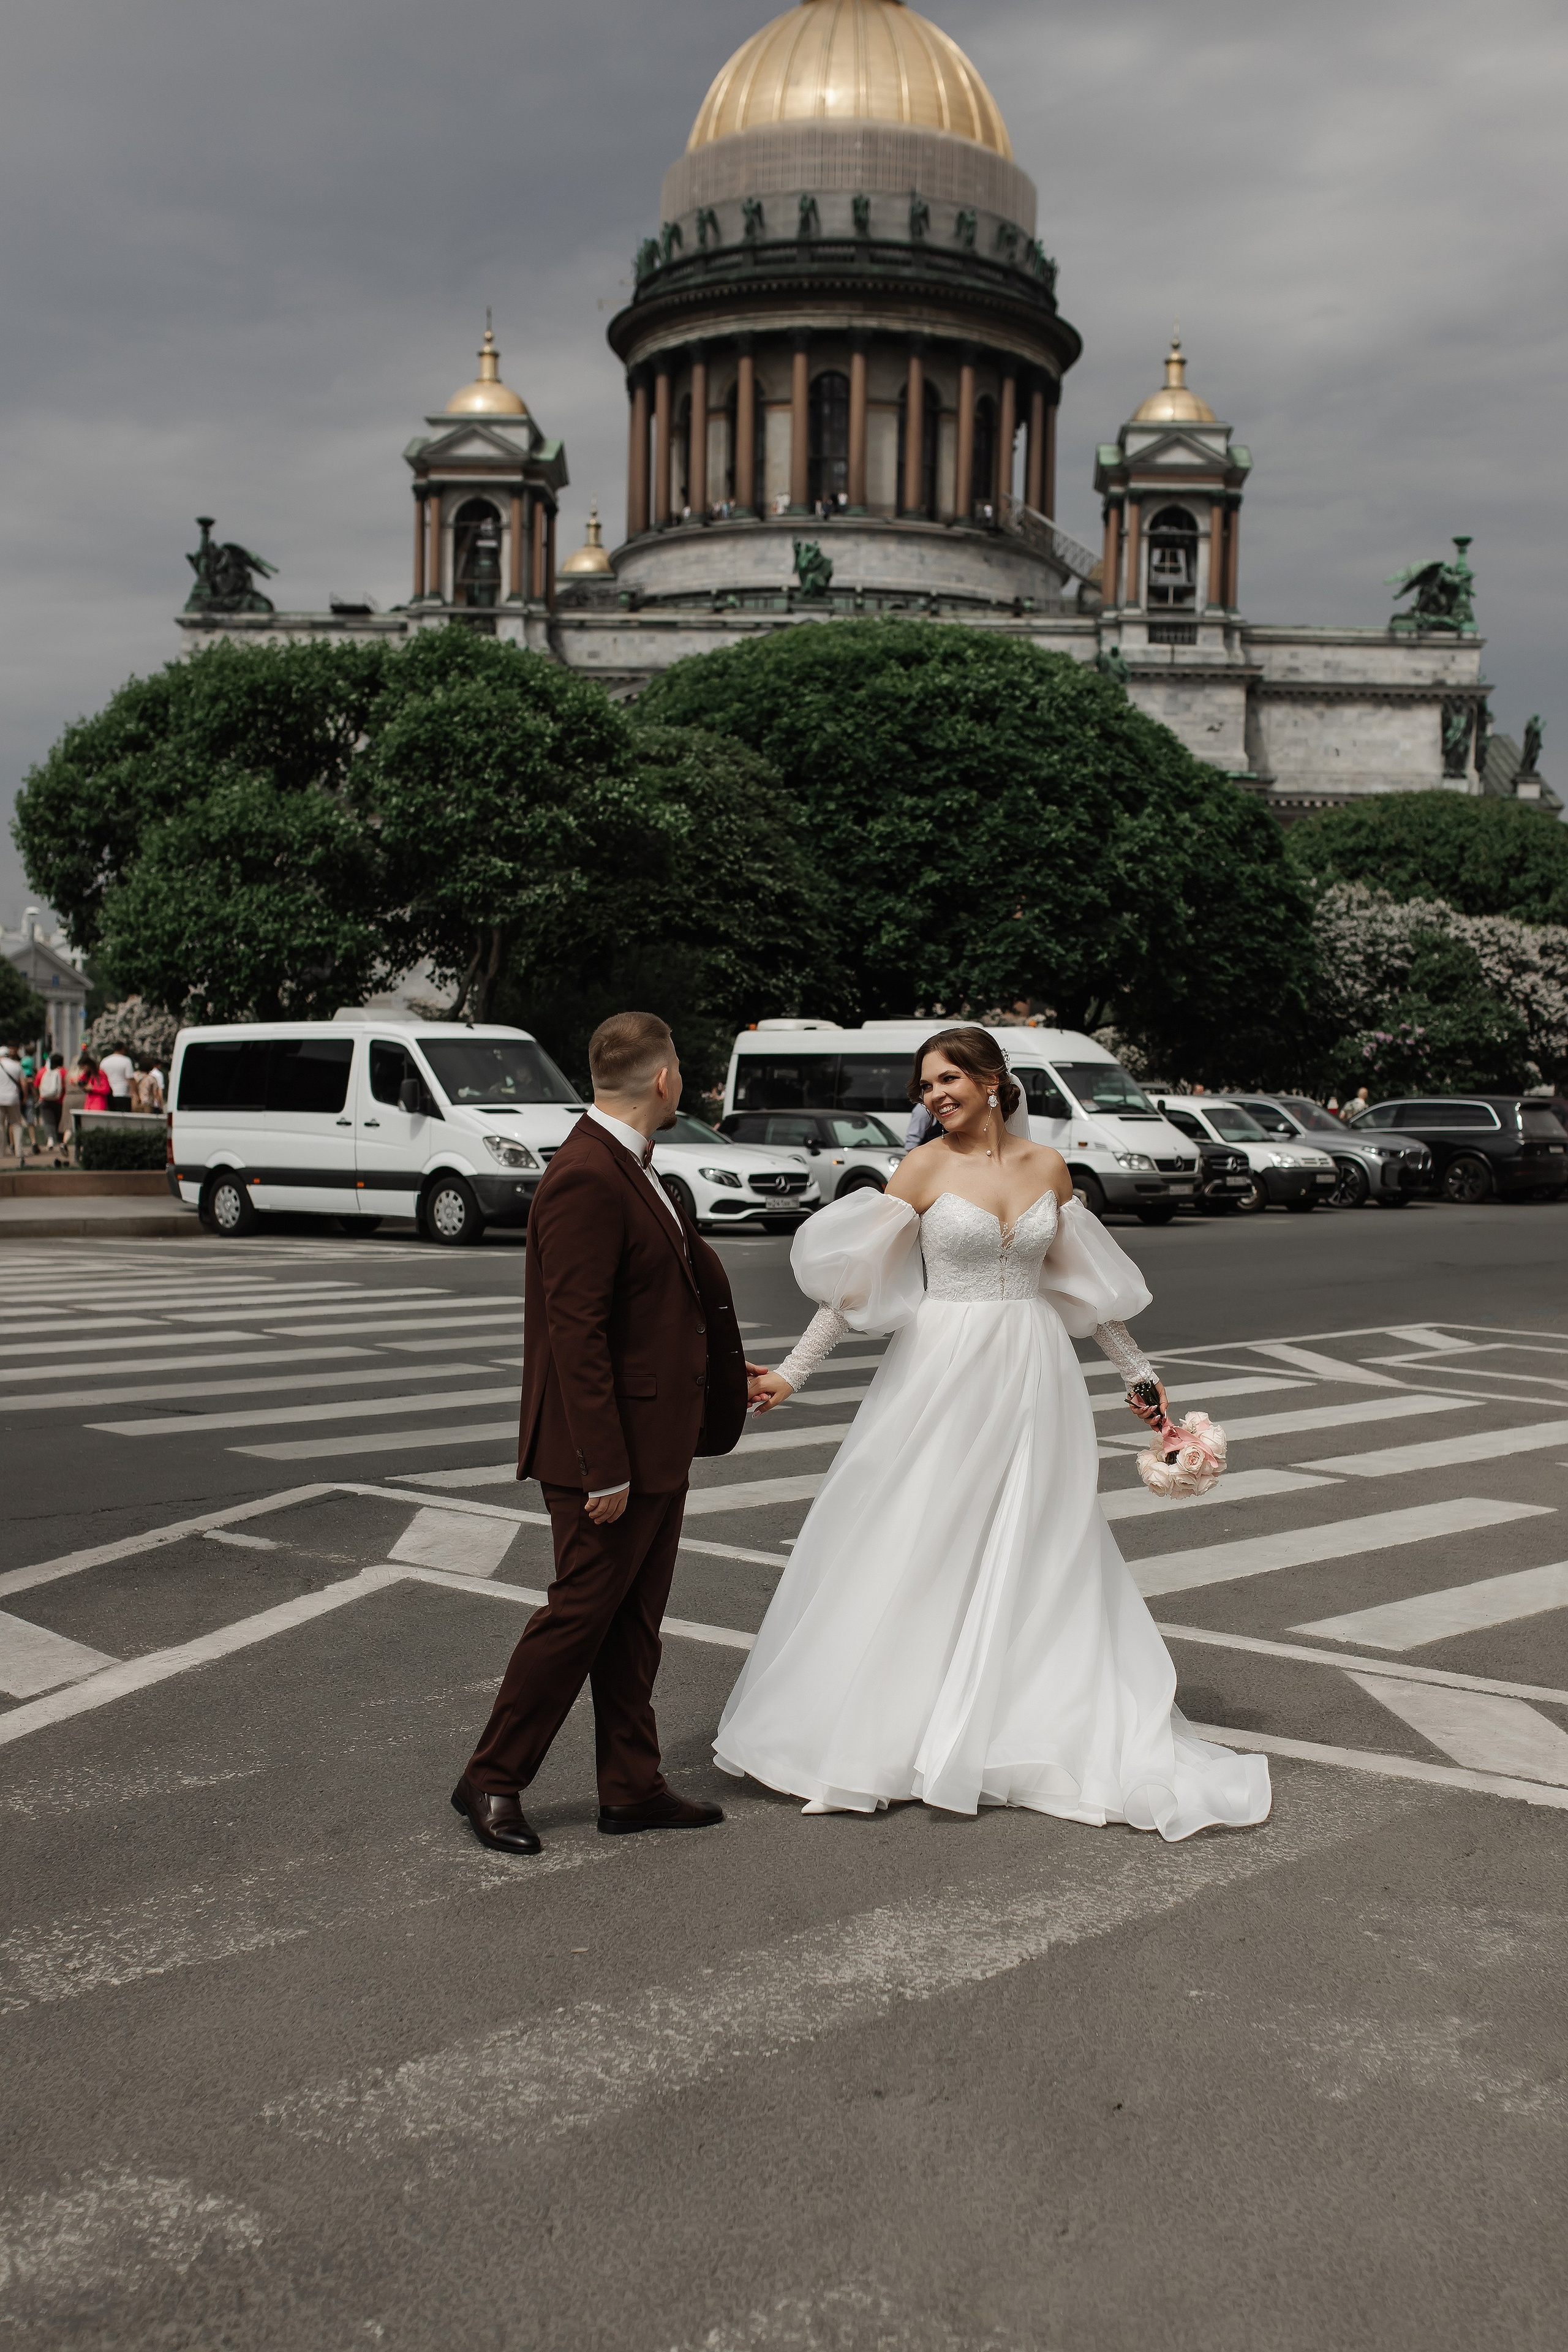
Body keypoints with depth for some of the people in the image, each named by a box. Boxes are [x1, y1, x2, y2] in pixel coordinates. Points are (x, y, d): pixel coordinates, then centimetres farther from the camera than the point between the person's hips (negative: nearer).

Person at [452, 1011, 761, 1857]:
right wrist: (604, 1468, -24)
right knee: (582, 1611, 0)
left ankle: (631, 1788, 25)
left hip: (655, 1440, 10)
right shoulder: (587, 1180, -21)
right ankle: (492, 1780, 15)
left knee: (634, 1620, 15)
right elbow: (576, 1333, -24)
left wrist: (719, 1365, 29)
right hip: (609, 1447, -10)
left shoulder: (627, 1169, 11)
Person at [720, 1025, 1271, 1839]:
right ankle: (886, 1728, 16)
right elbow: (856, 1282, -5)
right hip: (945, 1374, -3)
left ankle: (1035, 1730, 20)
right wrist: (793, 1371, -10)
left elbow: (1081, 1280, 15)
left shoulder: (1047, 1168, 5)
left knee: (1035, 1553, 8)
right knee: (921, 1549, 2)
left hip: (1033, 1376, 3)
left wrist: (1136, 1369, 19)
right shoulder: (924, 1170, -4)